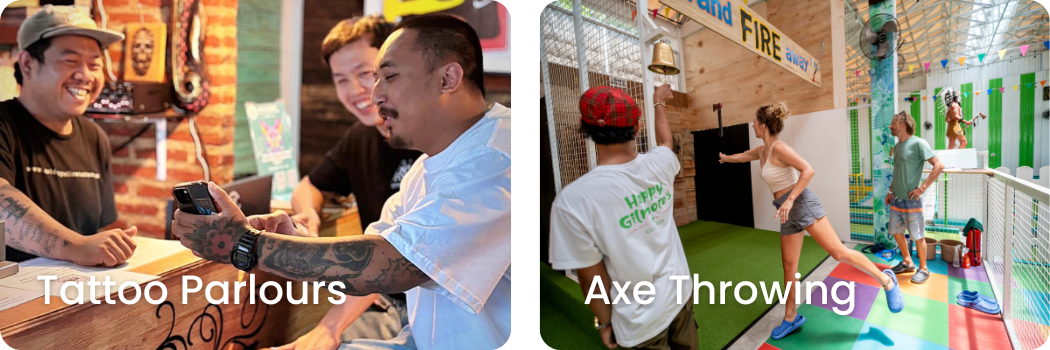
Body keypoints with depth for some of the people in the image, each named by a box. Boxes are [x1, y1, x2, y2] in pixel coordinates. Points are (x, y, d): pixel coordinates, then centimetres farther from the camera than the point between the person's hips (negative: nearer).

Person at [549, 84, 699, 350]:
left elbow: (591, 278, -17)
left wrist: (604, 323, 1)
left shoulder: (572, 201, -27)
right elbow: (665, 139, 15)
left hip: (642, 323, -4)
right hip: (682, 294, 5)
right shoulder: (659, 163, -11)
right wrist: (659, 103, 35)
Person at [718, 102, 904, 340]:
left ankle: (886, 280, 5)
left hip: (802, 204, -8)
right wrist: (726, 158, 54)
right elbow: (743, 156, 36)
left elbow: (808, 170, -21)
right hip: (788, 214, 8)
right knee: (789, 266, 10)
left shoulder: (779, 147, -13)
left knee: (838, 252, -14)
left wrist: (789, 200, -25)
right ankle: (791, 318, 18)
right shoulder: (762, 151, 14)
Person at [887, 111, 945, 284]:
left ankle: (923, 269, 14)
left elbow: (939, 166, -19)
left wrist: (922, 188, -20)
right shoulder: (897, 146, 11)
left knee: (918, 236, 1)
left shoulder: (918, 143, -13)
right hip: (896, 199, 8)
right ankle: (907, 262, 30)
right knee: (897, 232, 15)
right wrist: (891, 191, 17)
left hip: (911, 200, -8)